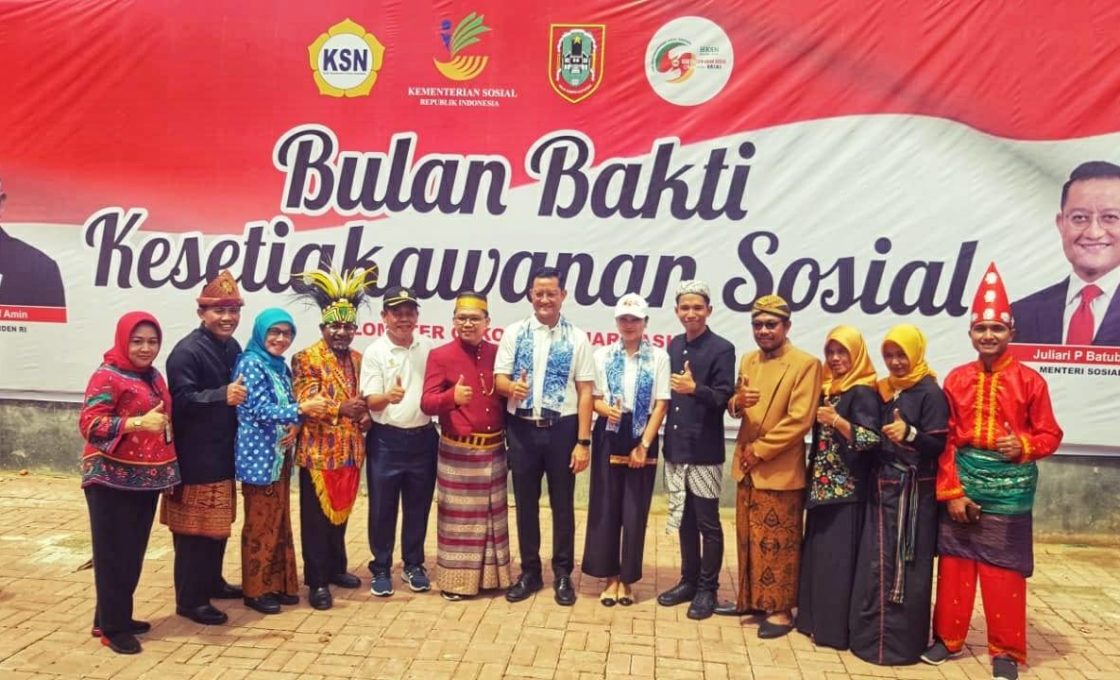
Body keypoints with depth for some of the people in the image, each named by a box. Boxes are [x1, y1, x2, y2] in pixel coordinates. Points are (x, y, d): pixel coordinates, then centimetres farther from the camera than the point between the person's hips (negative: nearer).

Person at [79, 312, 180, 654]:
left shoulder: (154, 377, 12)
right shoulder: (107, 376, -11)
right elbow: (89, 424, -20)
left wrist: (166, 470, 19)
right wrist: (138, 423, -32)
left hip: (146, 477, 7)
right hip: (113, 478, -7)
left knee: (134, 551, 13)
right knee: (114, 552, 0)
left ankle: (116, 616, 27)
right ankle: (112, 626, 12)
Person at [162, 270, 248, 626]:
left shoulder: (232, 347, 9)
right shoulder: (187, 351, -17)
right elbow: (182, 400, -25)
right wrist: (223, 396, -38)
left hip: (222, 454, 9)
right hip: (194, 457, -8)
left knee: (218, 524, 19)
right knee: (194, 527, 0)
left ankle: (212, 581, 35)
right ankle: (190, 599, 11)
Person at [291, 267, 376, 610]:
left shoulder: (357, 360, 12)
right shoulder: (306, 359, -8)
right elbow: (305, 403, -16)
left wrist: (366, 418, -3)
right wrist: (341, 409, -29)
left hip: (350, 450, 6)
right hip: (318, 452, -6)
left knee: (341, 513, 17)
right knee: (316, 517, 2)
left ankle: (336, 568, 32)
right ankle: (317, 581, 11)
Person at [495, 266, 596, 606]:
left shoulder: (577, 338, -2)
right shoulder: (514, 333, 2)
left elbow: (585, 392, -4)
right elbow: (498, 379, 1)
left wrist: (583, 441, -9)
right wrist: (512, 387, -24)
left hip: (562, 428, -1)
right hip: (522, 428, 1)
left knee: (562, 503, 10)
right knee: (525, 502, 12)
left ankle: (562, 574, 25)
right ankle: (529, 571, 28)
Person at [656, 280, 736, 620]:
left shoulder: (722, 349, -8)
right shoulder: (674, 346, 10)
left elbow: (724, 398, -13)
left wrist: (695, 389, -30)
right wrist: (665, 439, 9)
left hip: (705, 452, -6)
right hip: (675, 448, 6)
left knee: (708, 522, 5)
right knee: (683, 519, 15)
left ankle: (708, 589, 17)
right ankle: (689, 580, 28)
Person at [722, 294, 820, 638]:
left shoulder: (806, 363, -11)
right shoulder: (748, 361, 11)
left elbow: (799, 420, -17)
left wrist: (760, 451, -15)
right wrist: (737, 402, -10)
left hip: (780, 470, -7)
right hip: (746, 466, 7)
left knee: (778, 543, 2)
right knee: (749, 539, 16)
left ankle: (781, 610, 13)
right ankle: (751, 599, 29)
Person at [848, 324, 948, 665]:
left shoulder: (929, 392, -9)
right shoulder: (883, 390, 11)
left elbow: (939, 445, -14)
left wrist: (910, 434, -30)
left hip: (913, 492, -6)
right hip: (882, 487, 6)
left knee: (905, 567, -2)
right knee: (877, 563, 9)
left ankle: (902, 641, 9)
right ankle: (872, 634, 20)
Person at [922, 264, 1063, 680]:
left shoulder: (1029, 380, -4)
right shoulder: (956, 379, 2)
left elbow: (1050, 435, 1)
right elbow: (944, 440, 1)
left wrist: (1023, 447, -21)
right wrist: (951, 491, -4)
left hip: (1009, 487, -2)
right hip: (962, 483, 2)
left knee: (1004, 570, 4)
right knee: (954, 563, 10)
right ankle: (948, 638, 25)